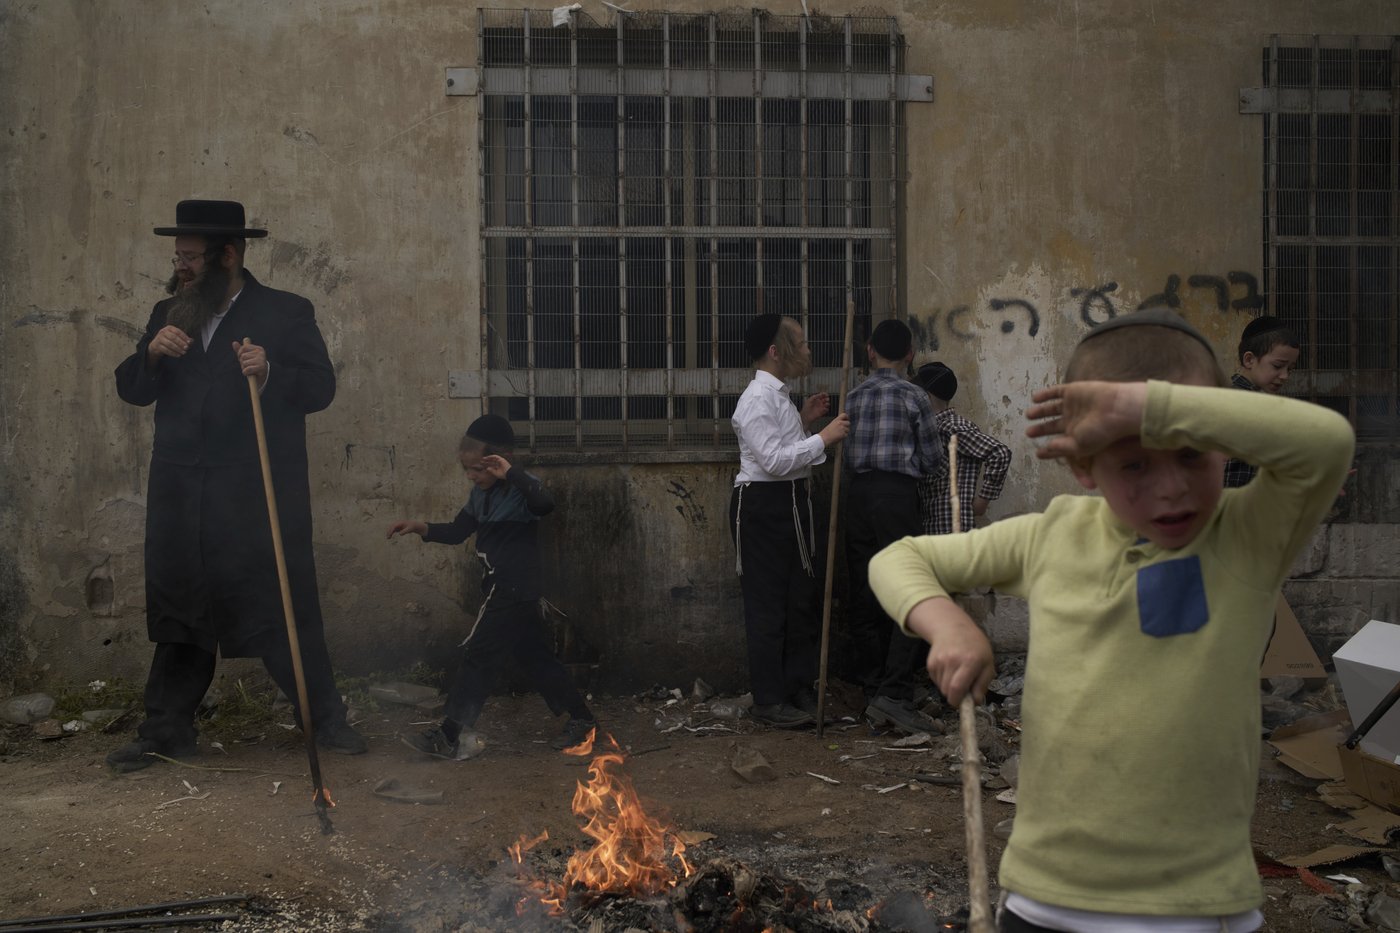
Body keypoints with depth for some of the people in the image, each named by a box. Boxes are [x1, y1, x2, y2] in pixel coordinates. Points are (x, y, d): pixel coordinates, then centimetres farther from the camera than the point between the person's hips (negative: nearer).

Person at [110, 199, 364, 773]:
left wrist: (269, 373, -23)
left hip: (258, 495, -4)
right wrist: (151, 354, -8)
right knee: (178, 613, 11)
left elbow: (321, 387, -5)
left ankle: (325, 720, 11)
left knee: (283, 608, -1)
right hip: (181, 495, 4)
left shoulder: (287, 313, 2)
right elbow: (131, 390, 12)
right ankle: (166, 732, 21)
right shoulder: (168, 314, 15)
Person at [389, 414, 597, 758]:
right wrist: (420, 527, 3)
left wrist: (511, 472, -43)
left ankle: (449, 736, -3)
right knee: (536, 658, 15)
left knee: (478, 655, -7)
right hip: (503, 590, 10)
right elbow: (457, 531, 16)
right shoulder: (481, 494, 10)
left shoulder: (521, 490, -17)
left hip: (513, 592, -10)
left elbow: (545, 503, -40)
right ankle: (581, 717, 25)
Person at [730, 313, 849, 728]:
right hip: (763, 506, -10)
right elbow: (774, 460, -25)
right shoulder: (757, 399, -16)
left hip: (790, 503, 10)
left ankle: (799, 688, 25)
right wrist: (823, 437, -21)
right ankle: (769, 701, 5)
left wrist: (804, 420, 11)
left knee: (802, 597, 14)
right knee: (768, 604, -3)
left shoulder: (778, 395, 16)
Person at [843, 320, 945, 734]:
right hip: (896, 494, -5)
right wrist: (942, 469, 21)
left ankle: (872, 690, 13)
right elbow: (931, 459, 0)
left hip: (859, 493, 5)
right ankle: (894, 694, -13)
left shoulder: (853, 396, 10)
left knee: (865, 596, 9)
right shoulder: (913, 396, -3)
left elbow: (849, 454, 10)